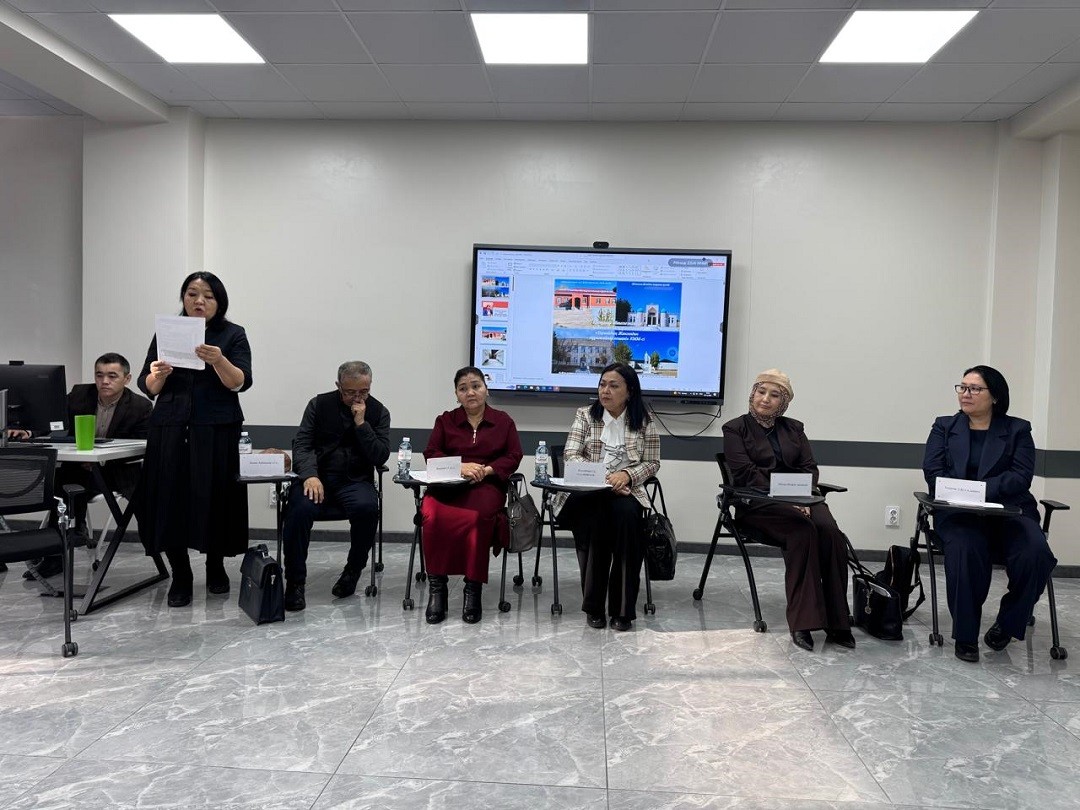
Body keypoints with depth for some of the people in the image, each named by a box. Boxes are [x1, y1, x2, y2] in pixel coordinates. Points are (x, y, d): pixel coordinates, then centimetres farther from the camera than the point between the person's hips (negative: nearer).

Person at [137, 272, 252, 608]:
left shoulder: (233, 334, 4)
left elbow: (240, 382, -9)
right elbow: (148, 387, 7)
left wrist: (218, 361, -27)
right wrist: (157, 375, -15)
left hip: (216, 432, -2)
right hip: (170, 431, 2)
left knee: (214, 499, 0)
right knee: (171, 500, -2)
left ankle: (216, 567, 21)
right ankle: (180, 576, 11)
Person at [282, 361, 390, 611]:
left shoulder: (378, 411, 7)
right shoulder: (319, 404, 7)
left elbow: (380, 457, -2)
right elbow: (301, 444, 0)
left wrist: (361, 423, -12)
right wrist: (310, 475, -18)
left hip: (355, 480, 0)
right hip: (317, 477, 0)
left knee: (367, 508, -33)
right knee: (300, 509, -32)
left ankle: (353, 570, -7)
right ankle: (295, 581, -15)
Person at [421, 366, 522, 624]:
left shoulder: (503, 421, 15)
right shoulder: (445, 420, 19)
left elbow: (514, 456, 8)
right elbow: (431, 453, 8)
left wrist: (486, 469, -9)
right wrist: (460, 466, -10)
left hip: (487, 485, -1)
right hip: (448, 485, 1)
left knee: (477, 517, -37)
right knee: (432, 516, -33)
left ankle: (473, 588, -26)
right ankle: (437, 585, -24)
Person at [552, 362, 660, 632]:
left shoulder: (644, 422, 8)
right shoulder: (585, 415, 7)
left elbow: (652, 463, 6)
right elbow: (570, 455, -3)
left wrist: (626, 474, -15)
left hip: (625, 491, 0)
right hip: (585, 491, 0)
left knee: (626, 514, -35)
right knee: (595, 516, -35)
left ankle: (622, 608, -25)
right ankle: (594, 605, -22)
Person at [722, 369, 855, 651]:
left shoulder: (794, 429, 21)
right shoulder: (736, 428, 7)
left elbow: (809, 469, 11)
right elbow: (745, 473, -5)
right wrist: (783, 499, -16)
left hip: (800, 500, 4)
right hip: (758, 503, -4)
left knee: (829, 530, -27)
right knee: (803, 529, -33)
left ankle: (836, 622, -23)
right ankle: (802, 622, -30)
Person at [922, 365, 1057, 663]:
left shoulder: (1017, 430, 13)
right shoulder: (944, 427, 15)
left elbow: (1022, 475, -3)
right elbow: (932, 471, 3)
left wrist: (983, 490, -19)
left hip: (1009, 510, 1)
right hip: (958, 513, -1)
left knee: (1035, 554, -28)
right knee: (965, 551, -33)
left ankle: (1007, 624, -4)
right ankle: (965, 635, -21)